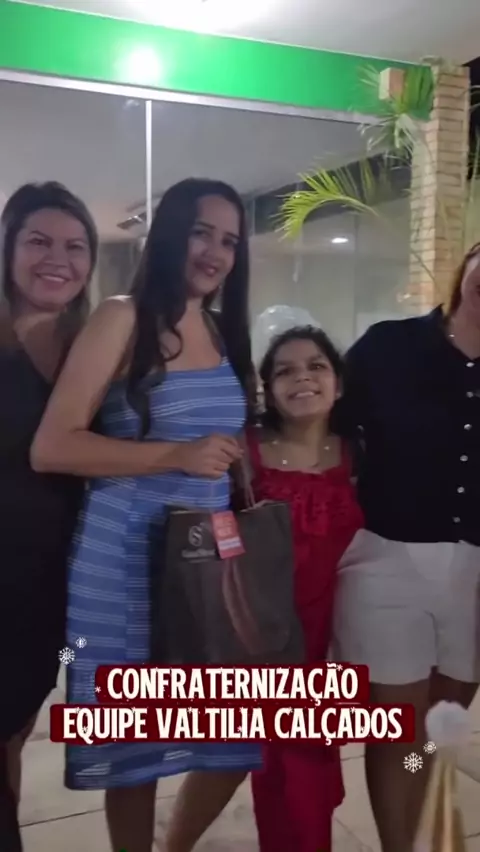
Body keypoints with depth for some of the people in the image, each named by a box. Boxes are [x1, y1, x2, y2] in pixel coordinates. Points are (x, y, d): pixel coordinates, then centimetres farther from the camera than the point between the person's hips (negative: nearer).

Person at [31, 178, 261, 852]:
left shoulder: (225, 332, 13)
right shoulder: (123, 320, -6)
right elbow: (51, 447, -13)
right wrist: (176, 456, -19)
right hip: (129, 556, -6)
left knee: (238, 730, 11)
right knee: (136, 741, 8)